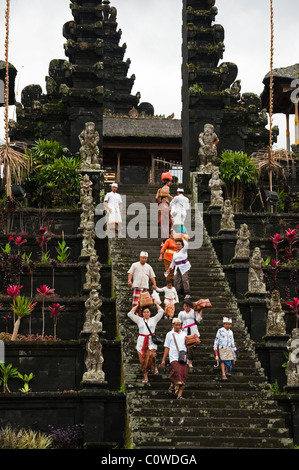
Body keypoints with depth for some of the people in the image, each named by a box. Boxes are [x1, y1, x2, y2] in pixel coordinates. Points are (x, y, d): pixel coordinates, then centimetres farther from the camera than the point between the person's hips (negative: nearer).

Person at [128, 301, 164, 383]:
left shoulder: (154, 319, 12)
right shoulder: (139, 320, 14)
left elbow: (161, 311, 7)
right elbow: (130, 314, 9)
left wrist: (155, 304, 15)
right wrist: (137, 306, 15)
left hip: (151, 341, -2)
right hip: (141, 342, 2)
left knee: (151, 356, -25)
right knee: (142, 360, -1)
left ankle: (154, 367, 5)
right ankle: (145, 377, 8)